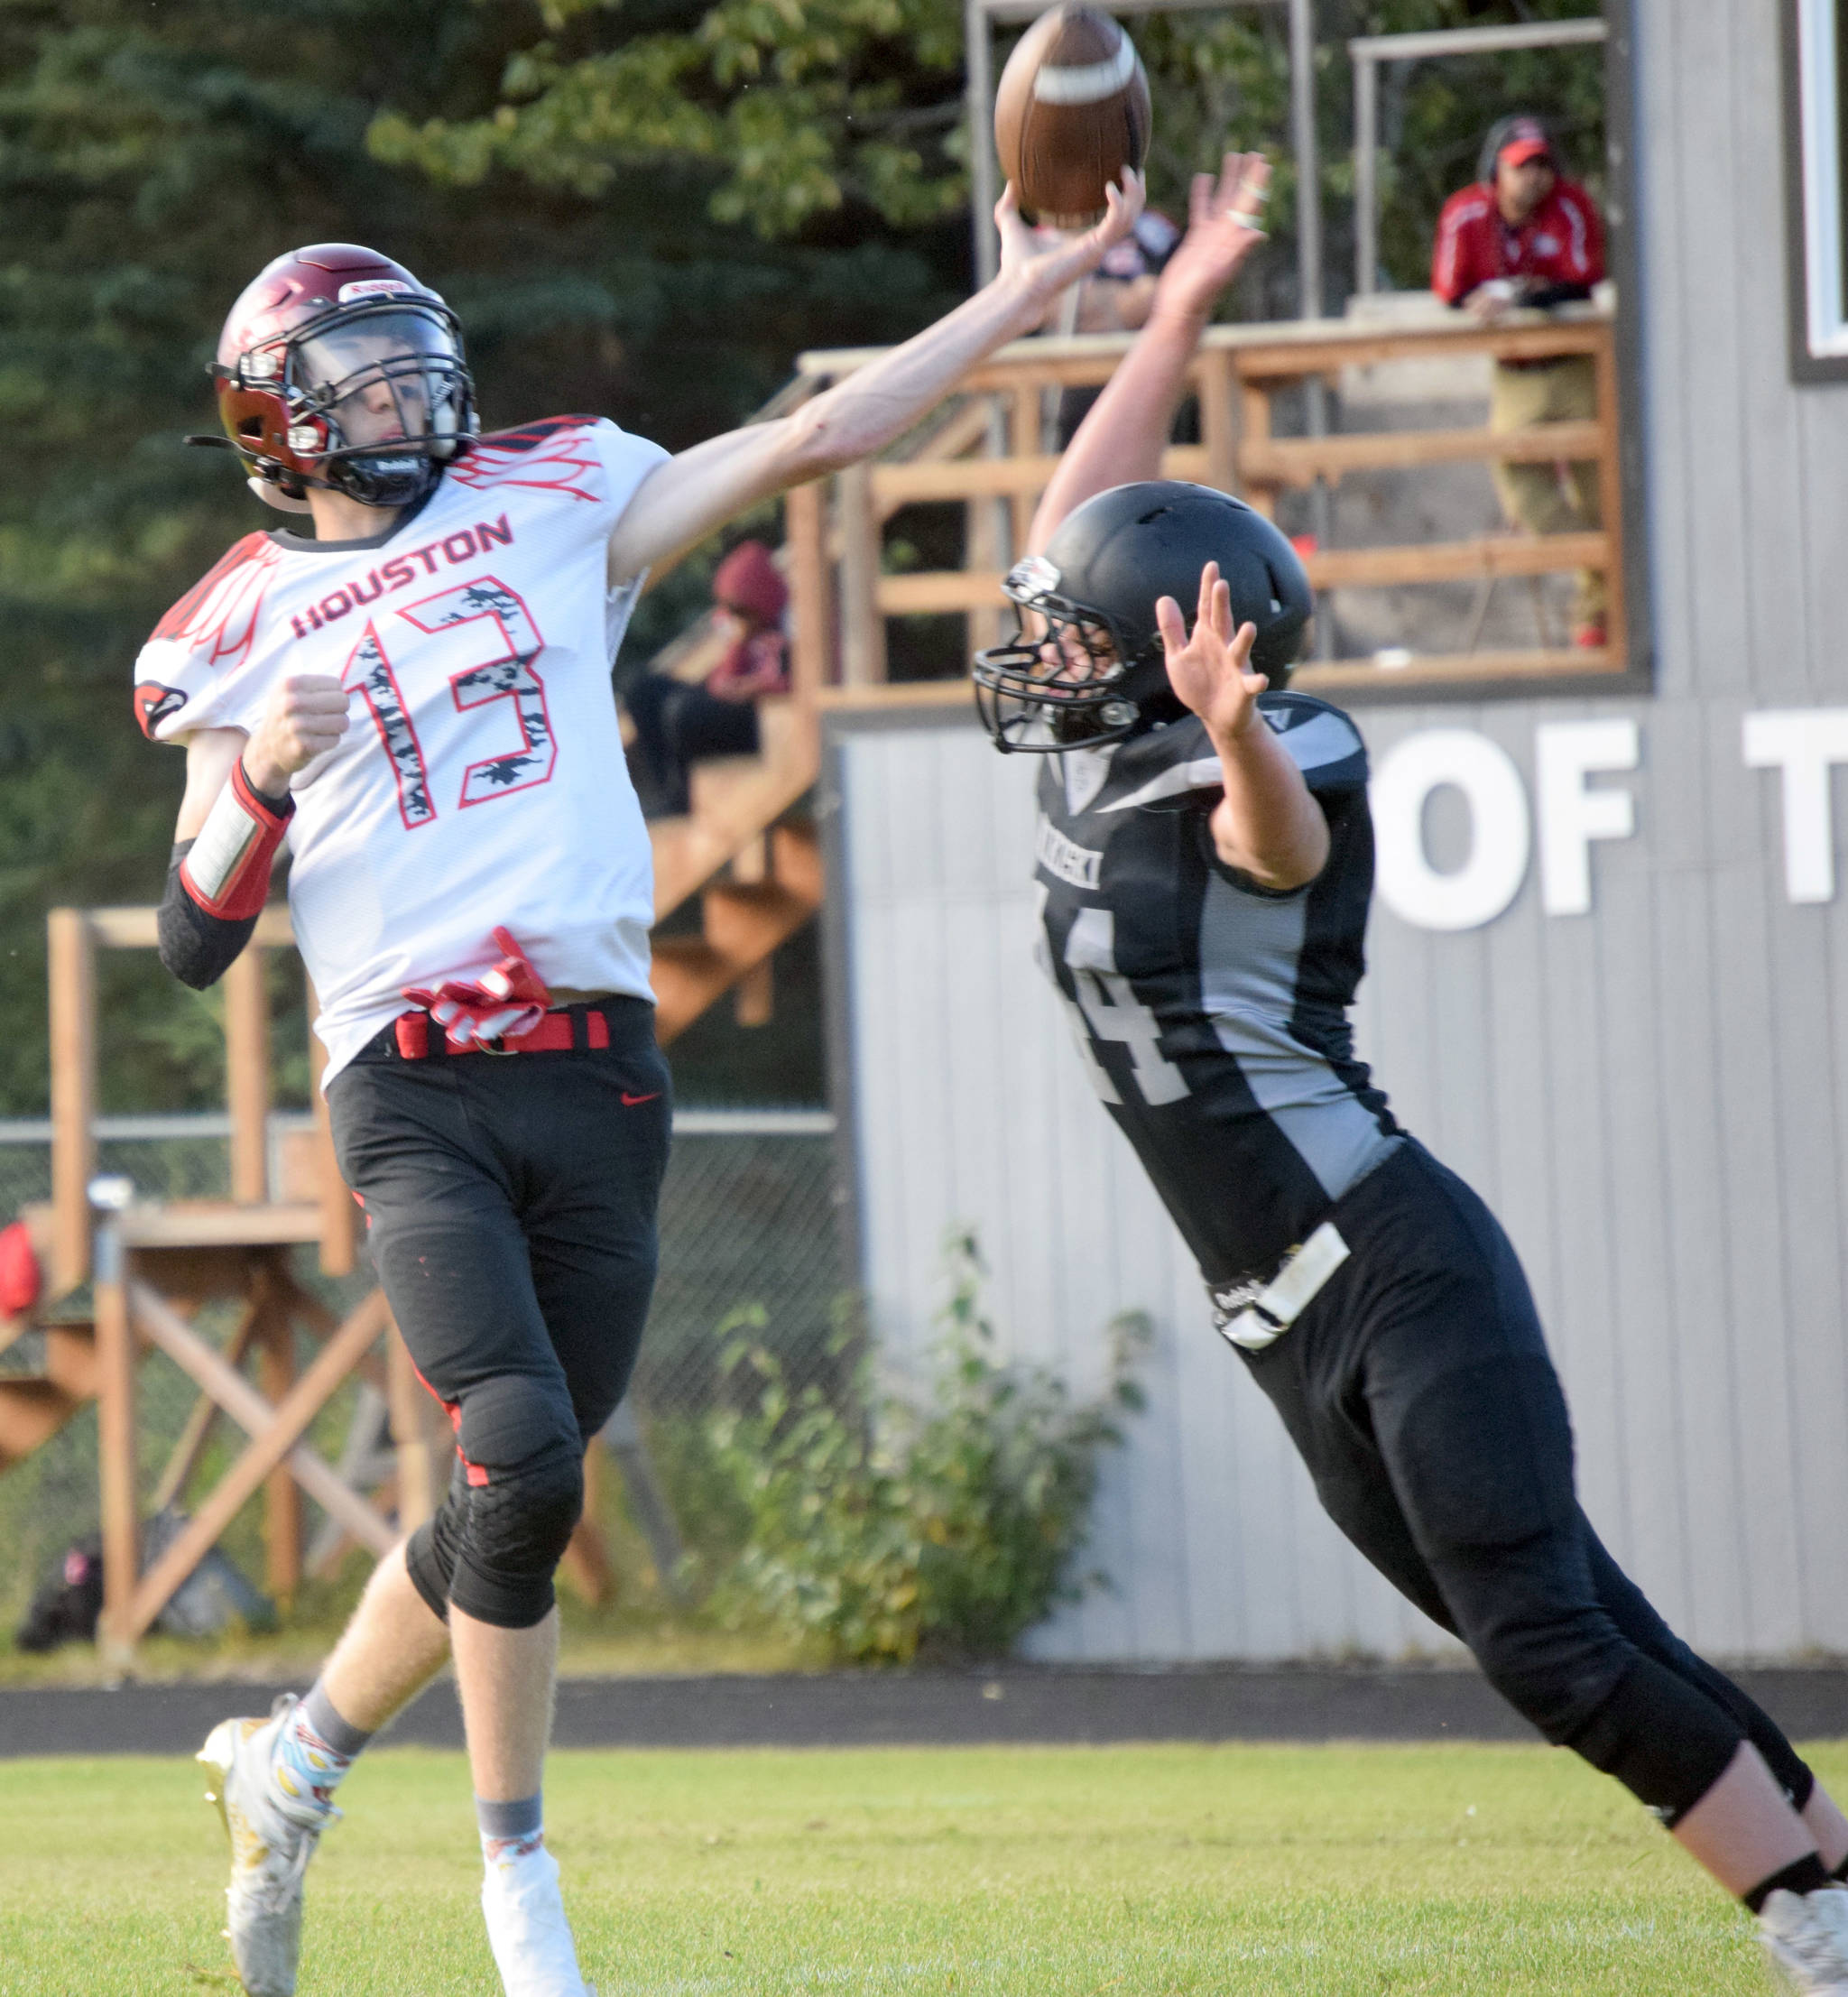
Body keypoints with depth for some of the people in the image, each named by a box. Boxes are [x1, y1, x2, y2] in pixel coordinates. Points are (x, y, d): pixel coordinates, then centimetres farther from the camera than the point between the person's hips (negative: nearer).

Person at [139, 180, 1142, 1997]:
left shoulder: (552, 513, 13)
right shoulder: (244, 633, 8)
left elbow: (811, 439, 8)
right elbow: (193, 941, 6)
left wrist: (1028, 289, 4)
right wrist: (260, 778, -12)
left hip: (595, 1087, 3)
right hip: (412, 1097, -3)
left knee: (513, 1498, 4)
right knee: (523, 1458, -20)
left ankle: (294, 1761, 27)